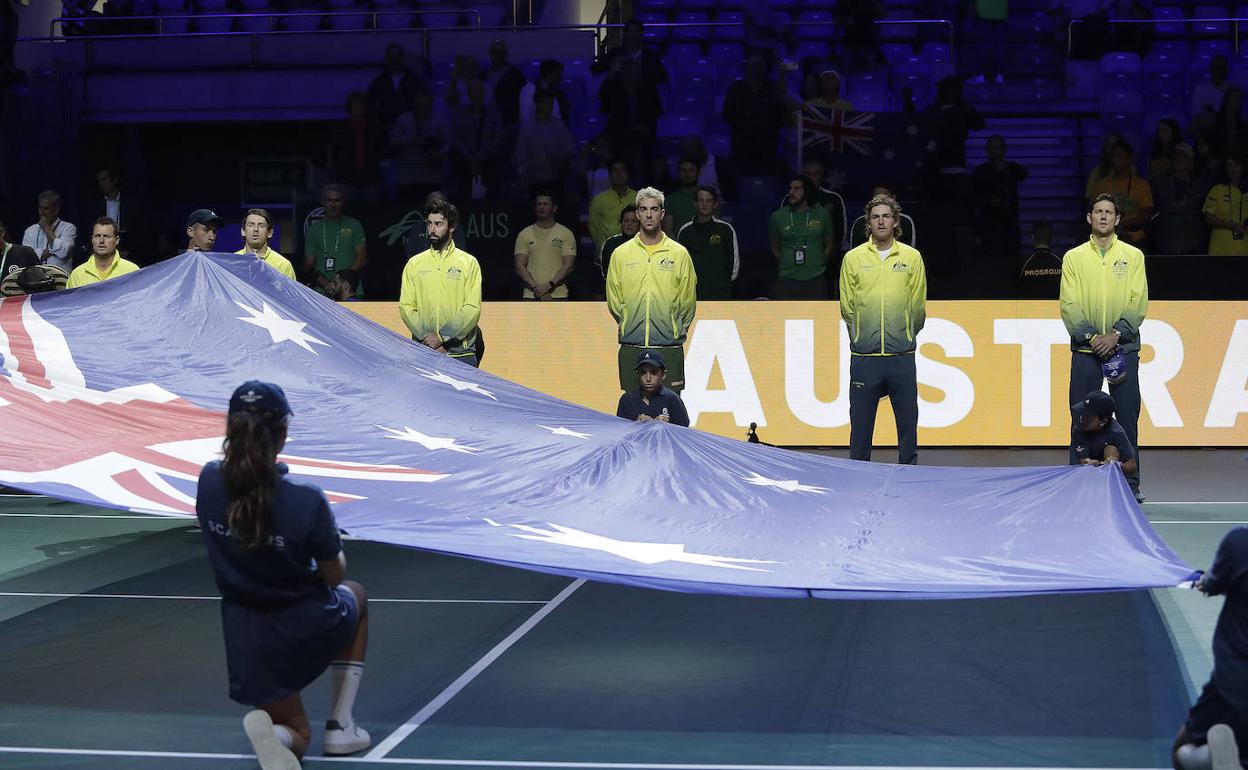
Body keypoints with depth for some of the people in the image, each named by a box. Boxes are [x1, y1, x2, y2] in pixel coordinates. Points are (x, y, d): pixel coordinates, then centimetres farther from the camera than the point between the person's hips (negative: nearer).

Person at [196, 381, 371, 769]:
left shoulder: (209, 481, -12)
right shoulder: (306, 501, -24)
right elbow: (334, 576, -7)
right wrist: (335, 546, 11)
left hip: (245, 639, 3)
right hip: (307, 630, -3)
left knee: (296, 736, 25)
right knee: (355, 595, 35)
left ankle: (274, 727, -17)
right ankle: (340, 725, 23)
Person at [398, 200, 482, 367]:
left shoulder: (469, 263, 4)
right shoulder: (414, 264, 11)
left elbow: (472, 309, -5)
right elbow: (406, 307, 4)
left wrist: (441, 337, -14)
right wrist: (426, 338, -10)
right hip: (423, 352, 2)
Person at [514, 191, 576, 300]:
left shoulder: (566, 234, 6)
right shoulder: (524, 235, 9)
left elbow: (569, 266, -3)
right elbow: (519, 267, 2)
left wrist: (549, 285, -16)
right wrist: (535, 287, -13)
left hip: (559, 295, -1)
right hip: (531, 295, 1)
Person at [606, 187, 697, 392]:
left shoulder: (679, 253, 3)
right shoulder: (620, 254, 6)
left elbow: (688, 302, 7)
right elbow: (614, 302, 10)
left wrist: (675, 330, 8)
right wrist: (630, 325, 10)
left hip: (669, 347, -1)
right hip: (631, 348, 1)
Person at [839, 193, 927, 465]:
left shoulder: (912, 257, 5)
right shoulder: (853, 258, 4)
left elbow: (918, 307, 8)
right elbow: (847, 307, 7)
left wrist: (905, 338, 9)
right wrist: (862, 337, 6)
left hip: (902, 356, 0)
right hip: (864, 357, 0)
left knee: (908, 422, 5)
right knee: (860, 422, 5)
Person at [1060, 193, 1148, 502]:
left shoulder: (1133, 256, 7)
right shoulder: (1074, 257, 7)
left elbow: (1139, 302, 1)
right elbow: (1069, 304, 1)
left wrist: (1115, 334, -12)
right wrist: (1090, 337, -12)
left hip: (1123, 347, 0)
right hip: (1085, 348, 0)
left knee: (1127, 418, 0)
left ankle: (1131, 484, 6)